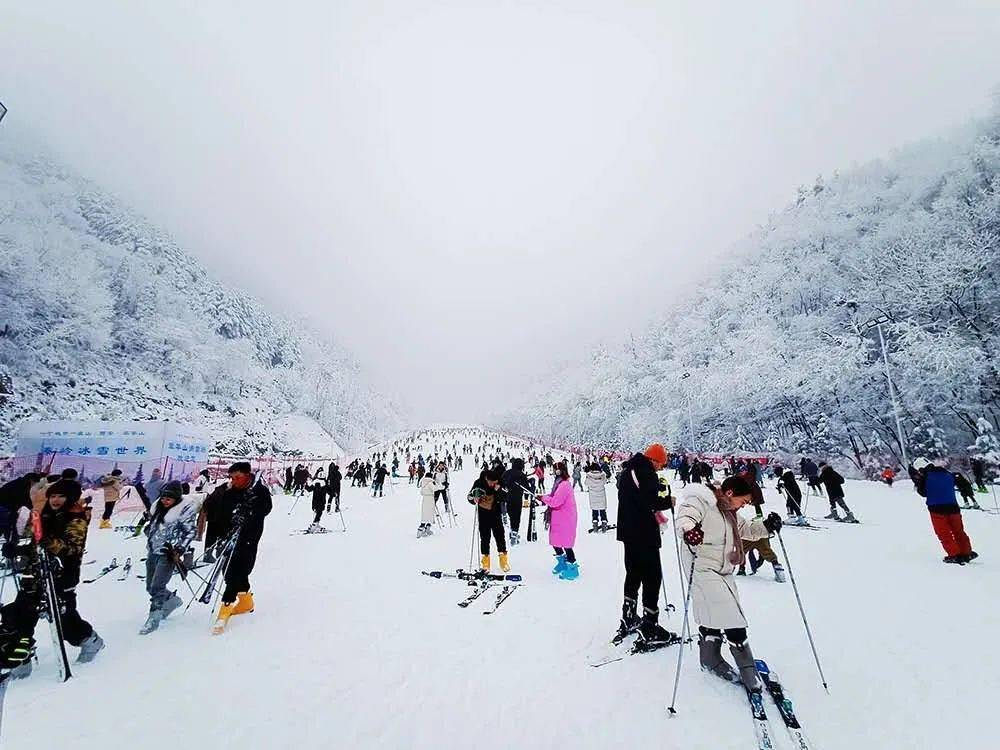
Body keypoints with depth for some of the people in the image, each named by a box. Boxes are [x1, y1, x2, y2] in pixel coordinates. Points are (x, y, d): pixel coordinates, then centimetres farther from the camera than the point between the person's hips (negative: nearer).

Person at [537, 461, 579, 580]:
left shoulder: (564, 485, -24)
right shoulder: (559, 483, 9)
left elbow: (555, 502, -27)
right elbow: (554, 497, 17)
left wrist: (544, 498, -13)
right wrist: (545, 497, 1)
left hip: (565, 520, -10)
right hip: (558, 519, 10)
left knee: (565, 544, 1)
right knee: (555, 541, 19)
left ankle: (572, 568, 16)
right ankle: (562, 562, 37)